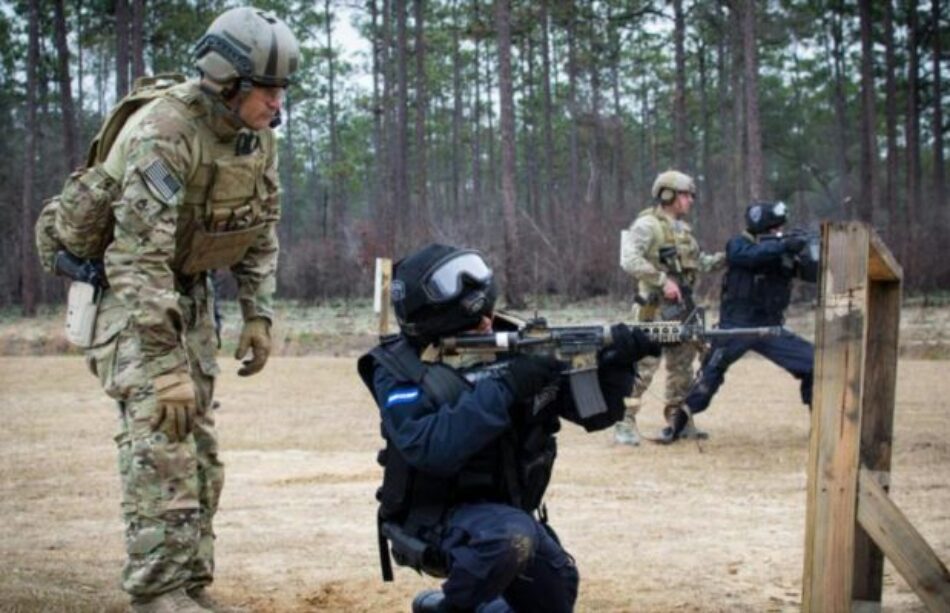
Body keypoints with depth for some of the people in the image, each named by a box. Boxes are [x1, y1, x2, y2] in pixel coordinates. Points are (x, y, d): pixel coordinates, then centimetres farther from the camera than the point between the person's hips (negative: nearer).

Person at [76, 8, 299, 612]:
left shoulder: (258, 136, -4)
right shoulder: (164, 134, -29)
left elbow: (263, 230, 10)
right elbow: (140, 259, -32)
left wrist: (258, 313, 1)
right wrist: (167, 367, -34)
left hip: (189, 288, 8)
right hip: (127, 288, -8)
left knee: (200, 445, 7)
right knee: (159, 437, -17)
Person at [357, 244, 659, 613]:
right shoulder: (401, 371, -16)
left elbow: (595, 412, -1)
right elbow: (431, 448, -33)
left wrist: (616, 364, -22)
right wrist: (505, 387, -34)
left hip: (506, 510, 6)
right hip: (436, 521, -6)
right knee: (511, 536, -34)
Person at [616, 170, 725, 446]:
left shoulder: (682, 228, 17)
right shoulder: (647, 225, -11)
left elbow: (698, 262, 24)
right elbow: (630, 260, -22)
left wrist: (727, 257, 10)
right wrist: (663, 280, -24)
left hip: (682, 308, 9)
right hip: (656, 308, -9)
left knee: (682, 364, 13)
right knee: (644, 364, -11)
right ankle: (625, 423, -7)